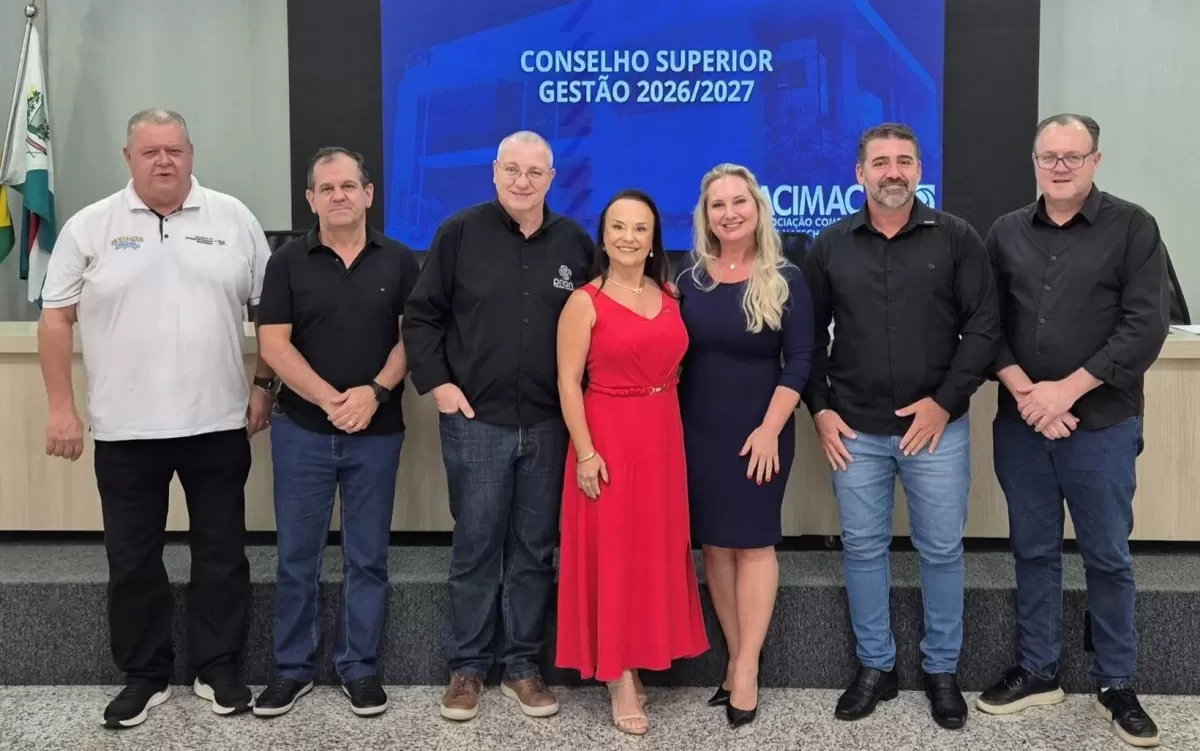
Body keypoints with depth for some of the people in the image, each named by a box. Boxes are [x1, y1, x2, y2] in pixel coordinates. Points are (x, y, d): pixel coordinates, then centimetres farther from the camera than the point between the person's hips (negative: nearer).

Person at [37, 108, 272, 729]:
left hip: (218, 423, 1)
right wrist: (61, 408, -3)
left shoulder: (234, 219, 3)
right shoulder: (90, 227, 1)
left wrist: (263, 386, 1)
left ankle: (219, 669, 24)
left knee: (222, 553, 9)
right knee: (132, 559, 9)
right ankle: (145, 674, 25)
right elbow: (56, 319, 2)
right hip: (125, 428, 0)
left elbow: (269, 309, 7)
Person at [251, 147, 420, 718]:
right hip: (301, 429, 0)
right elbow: (273, 344, -4)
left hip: (377, 432, 0)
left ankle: (360, 667, 20)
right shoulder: (287, 262, 3)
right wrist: (328, 398, -16)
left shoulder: (399, 262, 4)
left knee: (367, 557, 7)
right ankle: (292, 668, 20)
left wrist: (374, 391, -16)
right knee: (296, 555, 6)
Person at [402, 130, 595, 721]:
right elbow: (421, 316, 3)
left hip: (549, 425, 2)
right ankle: (466, 667, 19)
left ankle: (523, 666, 23)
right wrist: (437, 384, -6)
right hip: (475, 420, -2)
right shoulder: (459, 233, 0)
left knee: (535, 549, 9)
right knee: (475, 548, 6)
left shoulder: (575, 242, 6)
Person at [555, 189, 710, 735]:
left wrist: (679, 433, 5)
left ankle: (636, 663, 26)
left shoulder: (669, 297, 9)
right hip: (609, 438, -5)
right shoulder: (585, 302, -6)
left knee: (655, 549, 11)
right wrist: (585, 451, -16)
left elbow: (677, 366, 13)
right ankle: (618, 678, 11)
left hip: (664, 436, 5)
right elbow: (568, 382, -9)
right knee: (612, 551, 1)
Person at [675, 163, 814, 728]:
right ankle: (736, 658, 16)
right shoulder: (689, 279, 4)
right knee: (714, 544, 6)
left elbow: (799, 360, -7)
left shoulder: (786, 280, -4)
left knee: (753, 542, 1)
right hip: (698, 431, 3)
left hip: (759, 431, -3)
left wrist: (770, 428, -14)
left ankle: (746, 669, 7)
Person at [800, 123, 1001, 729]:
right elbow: (807, 334, 9)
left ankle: (942, 671, 25)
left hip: (936, 427, -1)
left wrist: (946, 401, -10)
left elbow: (984, 326, -3)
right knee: (862, 549, 9)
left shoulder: (955, 238, 0)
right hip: (854, 431, 2)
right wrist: (819, 409, 1)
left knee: (941, 550, 8)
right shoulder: (830, 246, 5)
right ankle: (875, 668, 25)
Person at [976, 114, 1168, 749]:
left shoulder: (1132, 227, -2)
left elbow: (1146, 326, -10)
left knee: (1107, 557, 6)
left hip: (1101, 424, -3)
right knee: (1033, 552, 12)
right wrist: (1023, 391, -10)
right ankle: (1037, 671, 26)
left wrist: (1068, 389, -16)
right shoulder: (1006, 232, 8)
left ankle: (1116, 685, 21)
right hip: (1019, 424, 3)